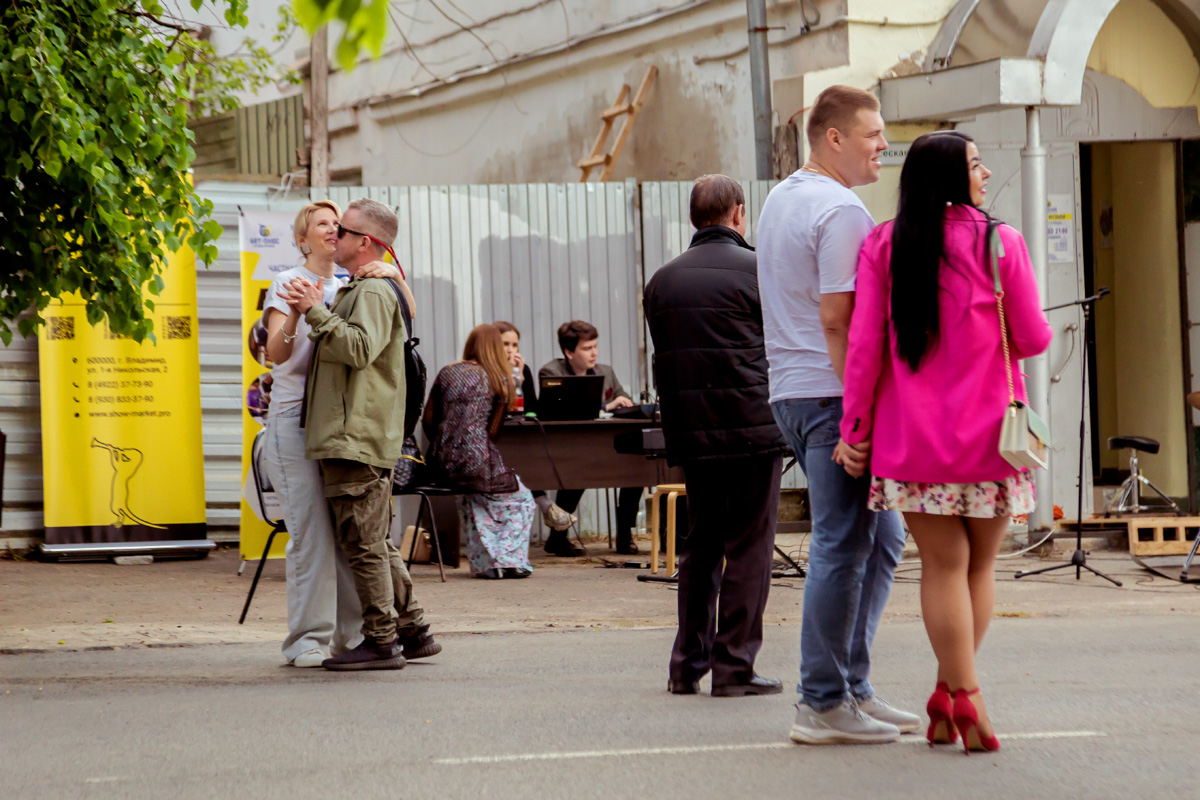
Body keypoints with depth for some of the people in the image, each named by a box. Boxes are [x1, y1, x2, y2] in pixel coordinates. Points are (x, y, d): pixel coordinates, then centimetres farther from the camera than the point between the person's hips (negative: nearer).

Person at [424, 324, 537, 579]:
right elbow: (492, 431, 2)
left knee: (471, 496, 34)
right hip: (477, 462, -4)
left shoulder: (447, 373, 8)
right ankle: (510, 560, 14)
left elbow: (428, 420, 10)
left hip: (441, 465, 4)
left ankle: (485, 563, 27)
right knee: (520, 496, 23)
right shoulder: (500, 379, -1)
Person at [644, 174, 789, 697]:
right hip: (753, 427, -5)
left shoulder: (662, 281, 8)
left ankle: (688, 664, 15)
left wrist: (679, 414, 16)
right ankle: (734, 667, -1)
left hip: (689, 432, 5)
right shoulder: (757, 270, -6)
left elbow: (664, 359, 10)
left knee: (699, 546, 14)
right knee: (748, 547, 0)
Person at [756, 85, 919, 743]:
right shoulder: (840, 209, -14)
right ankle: (823, 704, -2)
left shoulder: (779, 200, 18)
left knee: (880, 535, 16)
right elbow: (837, 319, -21)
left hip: (791, 391, 10)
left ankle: (852, 688, 18)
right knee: (842, 546, -6)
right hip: (834, 394, -10)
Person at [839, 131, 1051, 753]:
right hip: (987, 430, -1)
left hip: (912, 433, 2)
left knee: (942, 564, 4)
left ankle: (963, 702, -3)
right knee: (979, 563, 13)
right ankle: (950, 693, 13)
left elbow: (865, 344, -2)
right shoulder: (997, 242, -5)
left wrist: (854, 427, 4)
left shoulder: (882, 247, 1)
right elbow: (1033, 339, 0)